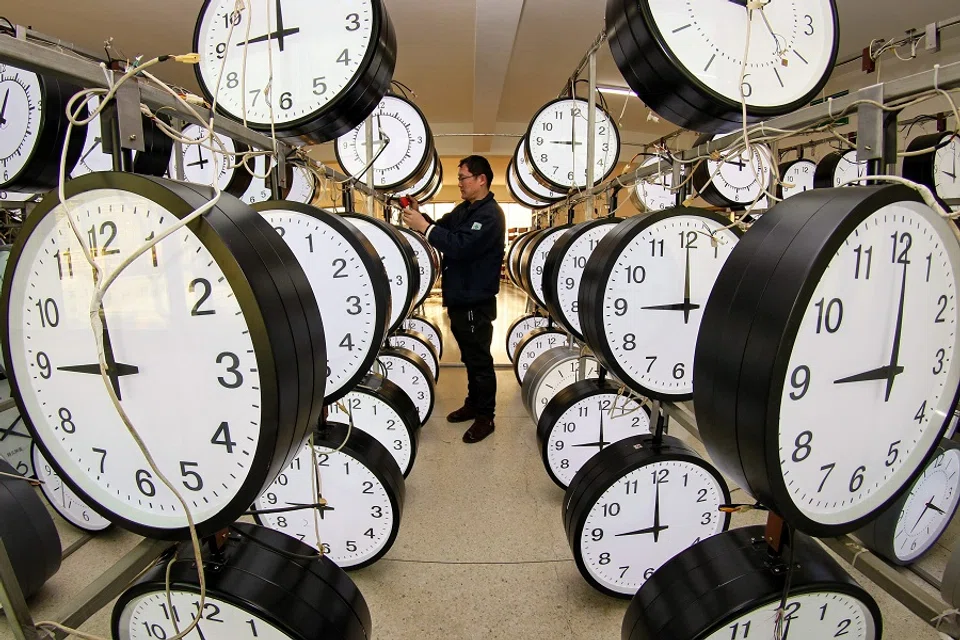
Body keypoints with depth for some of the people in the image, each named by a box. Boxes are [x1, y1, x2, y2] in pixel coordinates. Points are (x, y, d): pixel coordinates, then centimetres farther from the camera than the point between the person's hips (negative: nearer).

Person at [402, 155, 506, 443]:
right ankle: (473, 403, 34)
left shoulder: (490, 215, -16)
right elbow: (442, 230, 12)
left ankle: (485, 417, 13)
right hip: (459, 297, 9)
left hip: (476, 301, -9)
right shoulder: (463, 209, 13)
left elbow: (461, 246, -28)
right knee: (469, 356, 19)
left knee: (479, 359, 1)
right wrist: (419, 216, -4)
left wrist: (424, 227, -26)